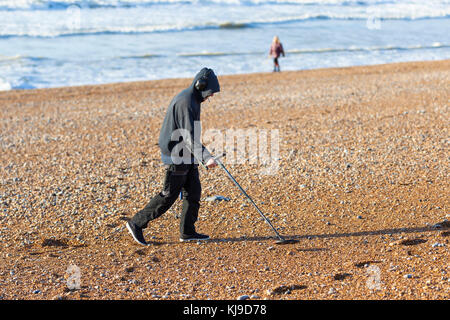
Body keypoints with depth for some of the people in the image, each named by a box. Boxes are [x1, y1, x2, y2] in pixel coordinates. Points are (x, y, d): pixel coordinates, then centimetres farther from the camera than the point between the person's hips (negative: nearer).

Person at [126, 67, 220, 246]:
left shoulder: (192, 99, 12)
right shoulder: (185, 102, -21)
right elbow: (189, 136, -28)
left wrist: (202, 153, 31)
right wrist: (205, 157, -35)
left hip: (187, 156, 10)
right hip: (176, 155, -10)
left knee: (193, 191, 10)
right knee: (169, 195, -3)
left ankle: (187, 232, 17)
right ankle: (136, 224, 6)